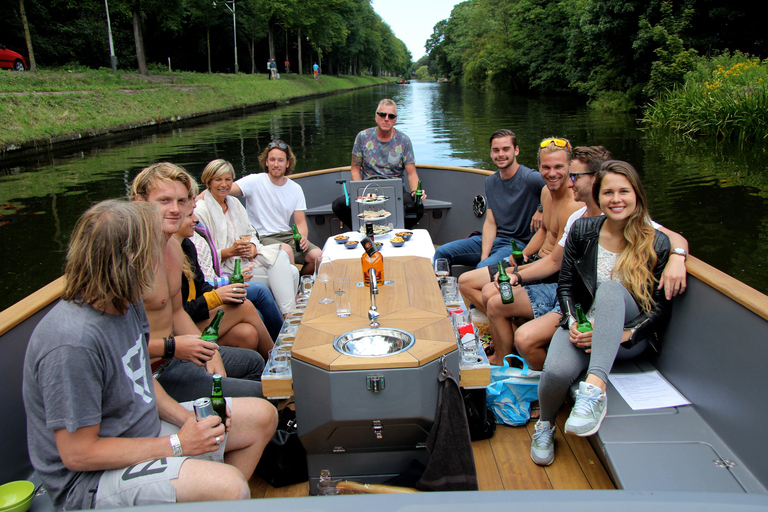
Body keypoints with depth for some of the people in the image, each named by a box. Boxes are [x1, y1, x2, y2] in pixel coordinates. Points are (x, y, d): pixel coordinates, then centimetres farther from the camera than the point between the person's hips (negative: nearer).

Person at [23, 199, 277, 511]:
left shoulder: (127, 303, -1)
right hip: (90, 477, -9)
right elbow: (78, 454, -25)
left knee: (262, 416, 9)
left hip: (145, 431, 9)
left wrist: (186, 417, -3)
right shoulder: (73, 342, -30)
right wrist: (177, 445, -19)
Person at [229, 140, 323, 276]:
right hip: (261, 237, -5)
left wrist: (302, 237, -15)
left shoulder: (295, 189, 9)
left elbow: (300, 222, 8)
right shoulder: (255, 181, -5)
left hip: (287, 234, 5)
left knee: (317, 256, -16)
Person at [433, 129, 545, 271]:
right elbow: (490, 223, 5)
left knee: (483, 268, -33)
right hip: (493, 239, 7)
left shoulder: (530, 178, -14)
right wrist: (484, 255, -9)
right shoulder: (490, 182, 10)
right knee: (442, 252, -3)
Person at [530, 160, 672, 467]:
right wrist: (573, 322, -14)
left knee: (609, 288, -35)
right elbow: (565, 285, 5)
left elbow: (661, 309, -4)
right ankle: (545, 424, 4)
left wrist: (625, 334, -21)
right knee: (557, 370, -32)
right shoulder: (582, 231, 0)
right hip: (583, 326, 2)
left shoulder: (657, 243, -5)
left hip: (630, 337, -1)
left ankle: (595, 388, -45)